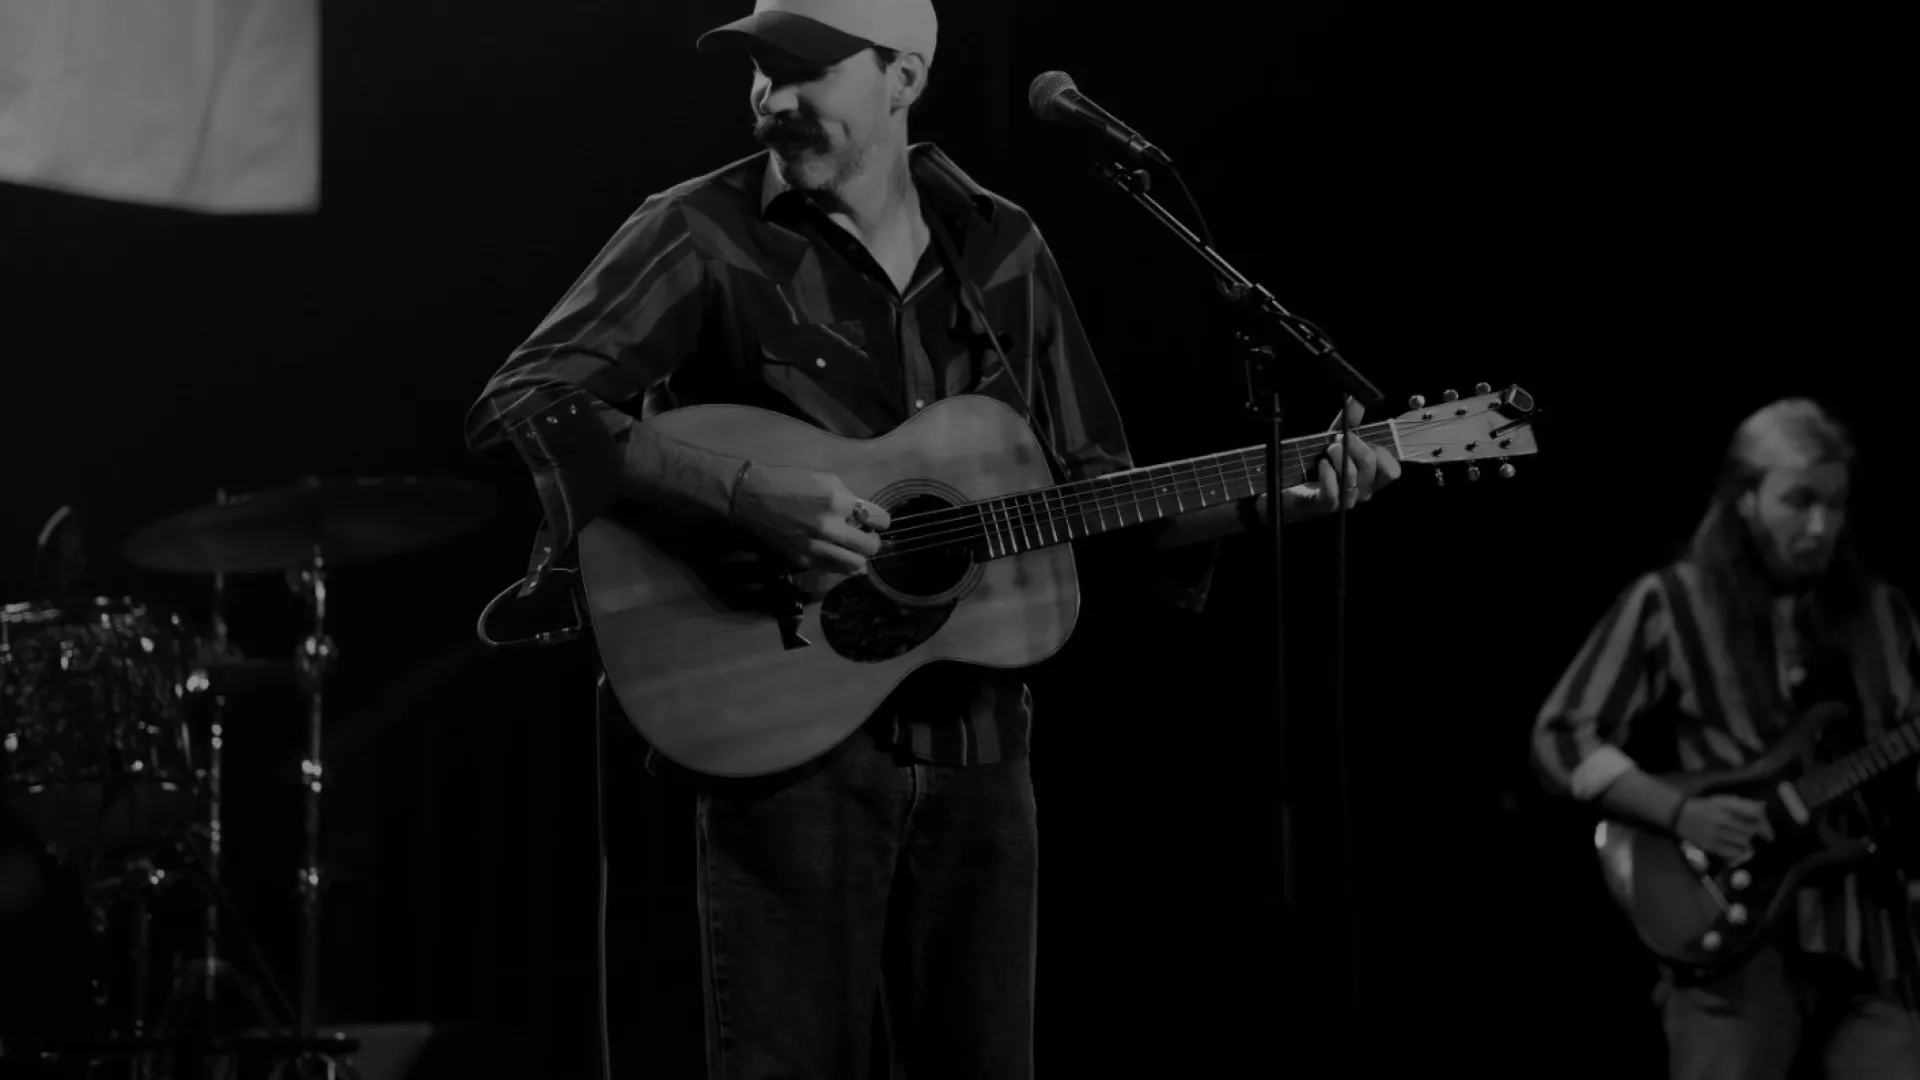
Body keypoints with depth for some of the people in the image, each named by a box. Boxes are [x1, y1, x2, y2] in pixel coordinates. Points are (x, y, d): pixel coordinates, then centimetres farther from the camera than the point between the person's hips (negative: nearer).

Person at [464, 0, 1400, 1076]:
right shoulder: (705, 234, -6)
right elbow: (521, 402, -17)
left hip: (975, 747, 4)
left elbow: (1088, 493, 14)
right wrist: (742, 491, -28)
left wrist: (1275, 498, 0)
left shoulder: (999, 249, 8)